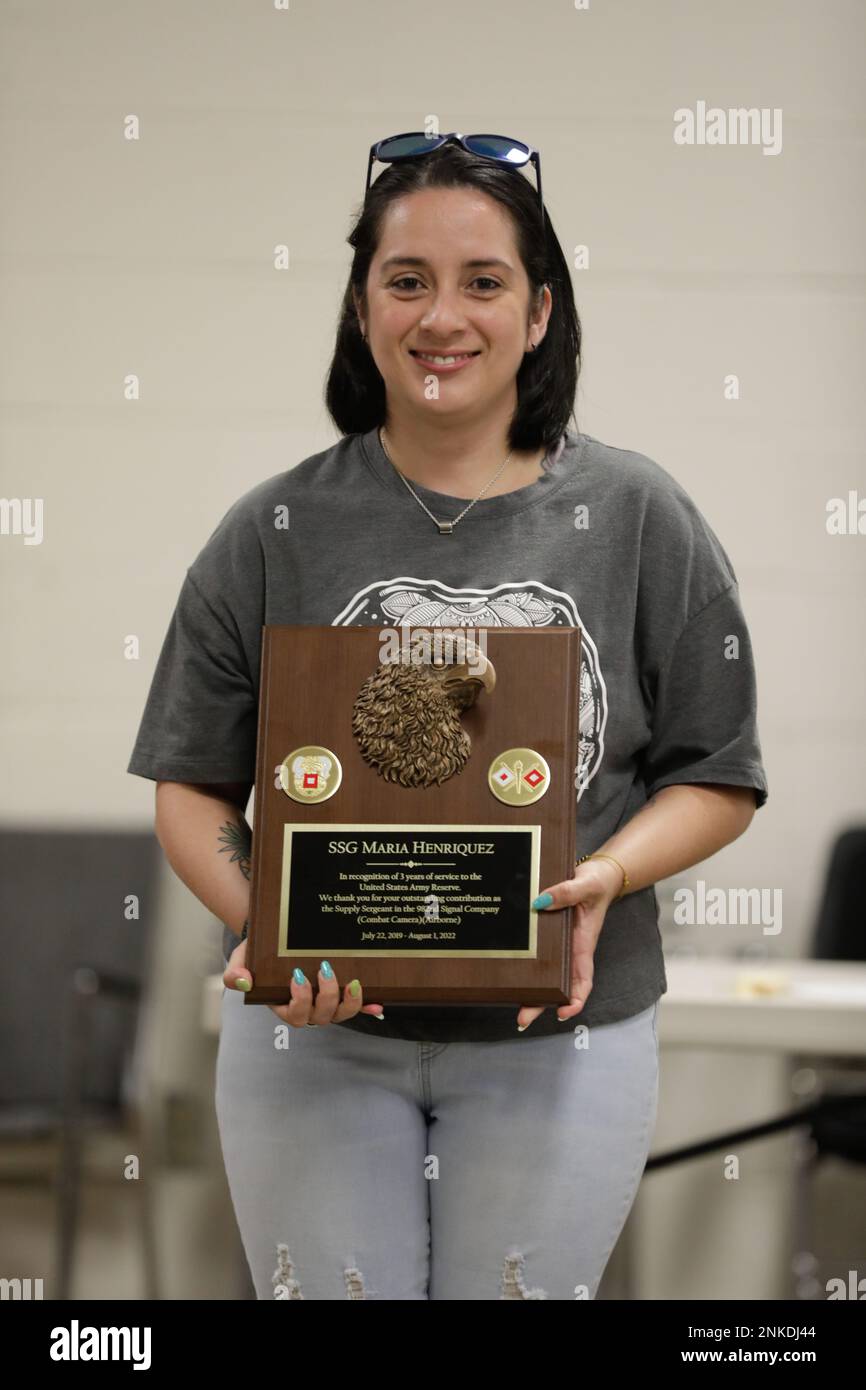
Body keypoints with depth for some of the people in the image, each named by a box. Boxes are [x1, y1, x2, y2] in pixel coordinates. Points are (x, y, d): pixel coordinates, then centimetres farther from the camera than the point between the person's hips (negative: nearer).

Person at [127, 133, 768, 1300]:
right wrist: (262, 925, -17)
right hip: (315, 1033, 0)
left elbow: (718, 777, 2)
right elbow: (192, 790, 1)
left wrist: (605, 879, -16)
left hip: (557, 1036, 0)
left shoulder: (638, 520, 0)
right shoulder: (276, 532, 0)